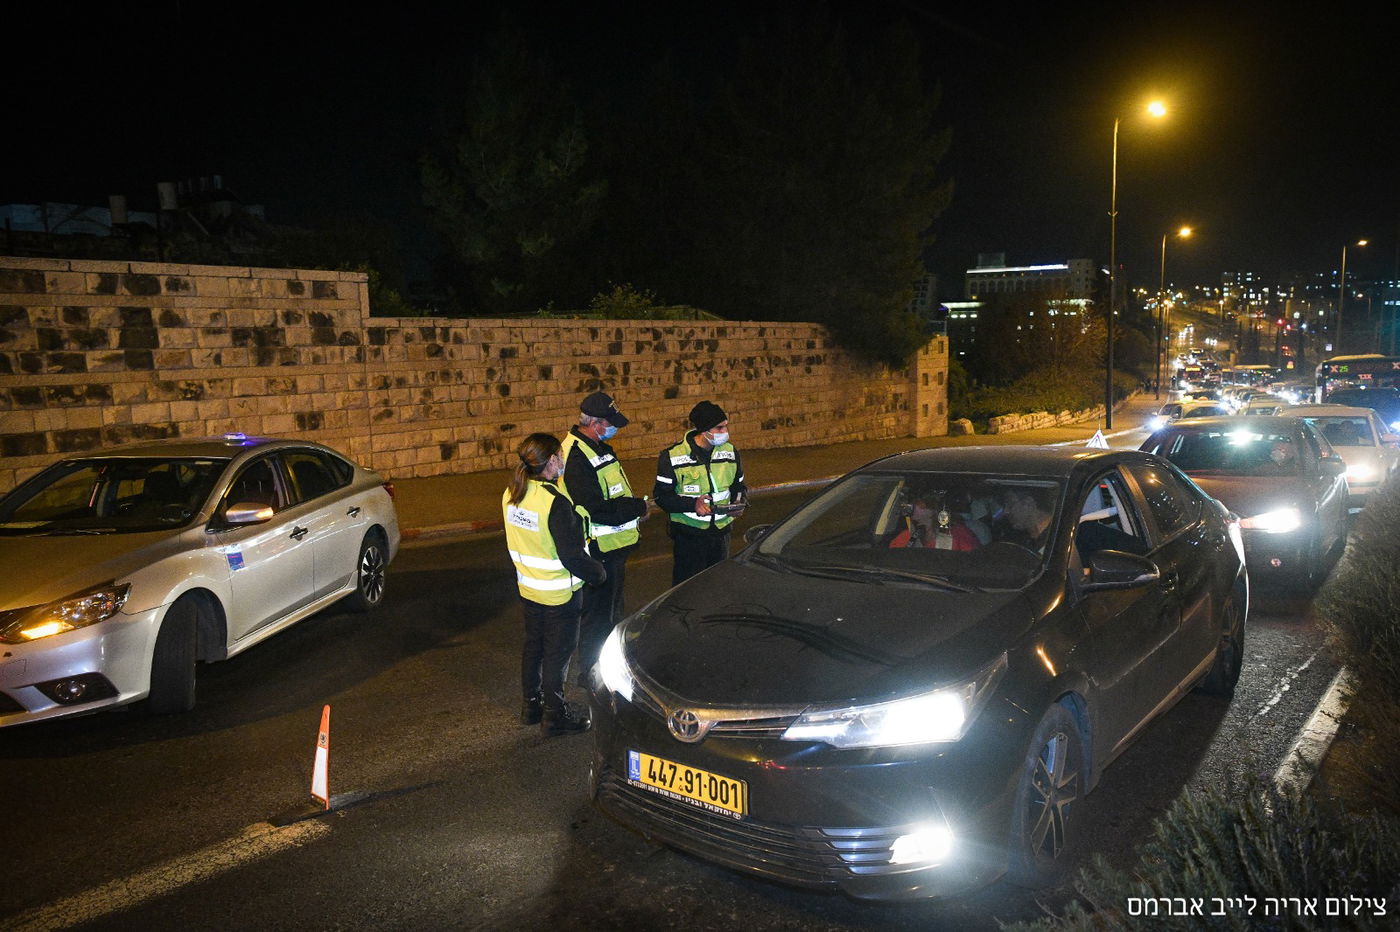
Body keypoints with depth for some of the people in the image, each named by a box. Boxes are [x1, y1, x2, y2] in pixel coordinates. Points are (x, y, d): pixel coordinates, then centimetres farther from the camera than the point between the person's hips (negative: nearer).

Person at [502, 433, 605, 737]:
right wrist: (598, 572, -9)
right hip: (558, 593, -8)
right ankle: (554, 716, 17)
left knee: (533, 645, 21)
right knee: (558, 652, 6)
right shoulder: (555, 502, -27)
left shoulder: (511, 494, -2)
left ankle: (531, 705, 35)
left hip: (528, 587, 8)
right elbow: (572, 555, -23)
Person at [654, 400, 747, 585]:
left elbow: (738, 485, 16)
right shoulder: (672, 457, -10)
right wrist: (692, 504, -25)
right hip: (688, 534, -4)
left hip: (721, 532, 4)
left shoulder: (730, 452, 4)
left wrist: (739, 503, -7)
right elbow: (662, 495, -10)